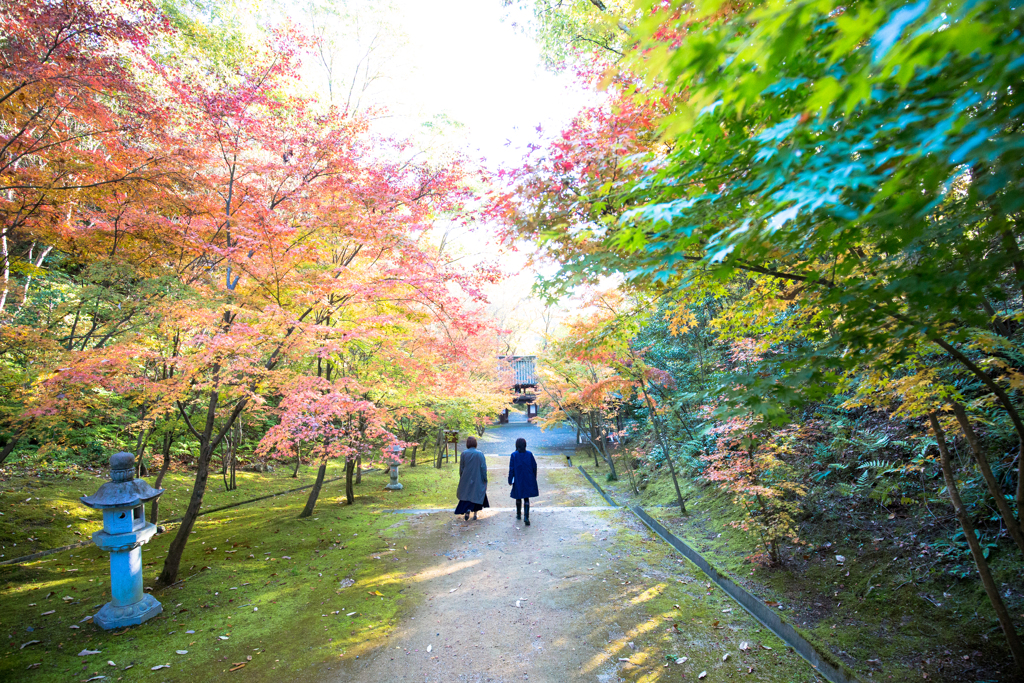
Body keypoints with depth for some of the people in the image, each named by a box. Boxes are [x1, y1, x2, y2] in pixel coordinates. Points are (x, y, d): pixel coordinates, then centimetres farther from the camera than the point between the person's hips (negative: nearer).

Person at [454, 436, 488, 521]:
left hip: (466, 479, 0)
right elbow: (483, 468, -9)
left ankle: (467, 510, -10)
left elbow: (461, 468, 0)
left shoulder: (464, 453, -8)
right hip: (477, 479, 0)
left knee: (466, 495, 12)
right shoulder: (480, 454, -11)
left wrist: (461, 478, 13)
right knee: (476, 495, 14)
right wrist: (485, 480, 0)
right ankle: (475, 513, 17)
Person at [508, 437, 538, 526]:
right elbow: (534, 466, 1)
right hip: (529, 480, 1)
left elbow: (511, 469, -10)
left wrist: (510, 480, -1)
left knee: (518, 497, 18)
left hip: (518, 480, -1)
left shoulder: (514, 455, -10)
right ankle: (526, 517, -7)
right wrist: (534, 478, 14)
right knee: (526, 498, 6)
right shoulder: (529, 454, -4)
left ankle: (518, 514, 31)